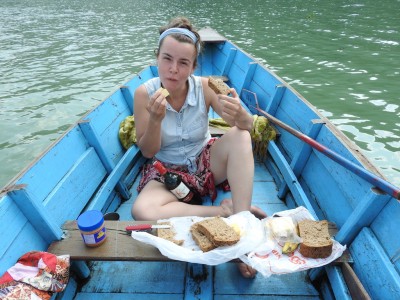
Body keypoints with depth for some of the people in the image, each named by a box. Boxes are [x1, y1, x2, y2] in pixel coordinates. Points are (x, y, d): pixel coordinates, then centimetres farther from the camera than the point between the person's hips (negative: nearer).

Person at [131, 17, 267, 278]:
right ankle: (227, 210, -21)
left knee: (239, 137, -27)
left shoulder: (204, 86, -13)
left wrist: (240, 115, -41)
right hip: (167, 171, 0)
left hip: (206, 162, 1)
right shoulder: (144, 93, -14)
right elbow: (147, 152, -9)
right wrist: (155, 120, -29)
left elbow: (248, 127, -16)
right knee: (141, 211, -30)